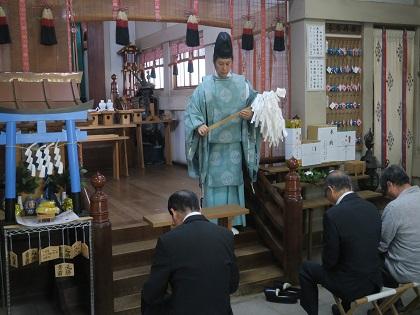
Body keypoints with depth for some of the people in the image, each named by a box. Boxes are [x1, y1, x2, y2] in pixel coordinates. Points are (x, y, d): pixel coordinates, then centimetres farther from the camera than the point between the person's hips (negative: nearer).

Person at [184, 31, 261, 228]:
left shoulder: (242, 83, 5)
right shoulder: (205, 85, 0)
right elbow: (192, 110, -2)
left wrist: (251, 114, -14)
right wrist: (199, 125, -21)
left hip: (235, 144, 2)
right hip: (212, 144, -1)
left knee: (233, 182, 7)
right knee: (213, 184, 0)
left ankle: (233, 223, 19)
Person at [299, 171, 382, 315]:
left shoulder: (332, 215, -22)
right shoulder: (372, 208, -2)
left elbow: (330, 260, -16)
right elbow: (374, 245, 8)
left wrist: (328, 264, 8)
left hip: (351, 285, -6)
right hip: (374, 282, 6)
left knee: (306, 269, 17)